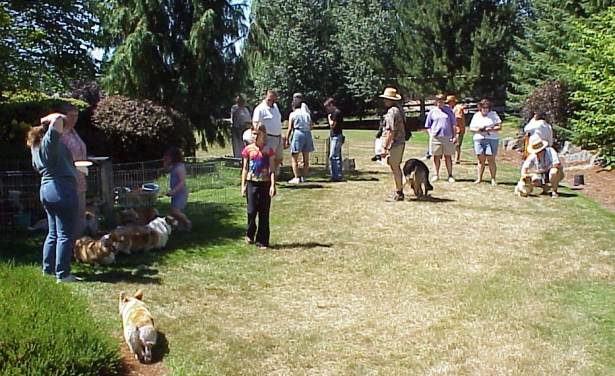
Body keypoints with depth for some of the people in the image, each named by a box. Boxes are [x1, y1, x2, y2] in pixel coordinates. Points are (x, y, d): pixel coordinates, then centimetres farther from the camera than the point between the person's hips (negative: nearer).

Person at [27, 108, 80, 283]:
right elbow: (58, 118, -29)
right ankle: (62, 274, -3)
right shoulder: (49, 140, -12)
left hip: (46, 189, 10)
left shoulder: (35, 145, 15)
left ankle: (47, 268, 25)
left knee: (53, 233, 19)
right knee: (65, 235, -5)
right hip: (62, 189, -10)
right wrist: (49, 118, -8)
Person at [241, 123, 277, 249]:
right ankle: (250, 234, 20)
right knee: (251, 211, -5)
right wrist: (243, 185, 2)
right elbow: (245, 169, 8)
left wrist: (272, 185, -10)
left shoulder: (268, 150, 0)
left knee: (264, 214, 2)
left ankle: (262, 241, 10)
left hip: (265, 183, 0)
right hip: (251, 183, 1)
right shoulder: (248, 149, 4)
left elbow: (272, 169, -1)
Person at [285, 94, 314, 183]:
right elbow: (311, 127, 12)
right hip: (307, 134, 5)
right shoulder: (307, 113, 12)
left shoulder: (293, 114, 0)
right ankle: (304, 177, 14)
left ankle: (297, 178, -6)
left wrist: (287, 140, 0)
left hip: (297, 133, -4)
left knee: (295, 158, 1)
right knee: (306, 158, 13)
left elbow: (290, 128, -5)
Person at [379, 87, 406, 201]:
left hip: (394, 144, -10)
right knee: (397, 167, 18)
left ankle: (398, 193, 3)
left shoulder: (391, 112, -18)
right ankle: (399, 191, 26)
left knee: (395, 168, -3)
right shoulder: (399, 110, 13)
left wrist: (385, 147, -22)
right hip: (400, 142, 10)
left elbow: (390, 132, -23)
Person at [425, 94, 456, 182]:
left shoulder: (449, 110, 9)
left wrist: (454, 136, 3)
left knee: (448, 157, 3)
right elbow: (428, 126, 12)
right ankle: (436, 175, 15)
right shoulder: (432, 112, 8)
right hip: (436, 137, 0)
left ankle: (450, 175, 8)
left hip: (448, 137, 0)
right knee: (436, 157, 5)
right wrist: (431, 135, -1)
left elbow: (453, 124, 10)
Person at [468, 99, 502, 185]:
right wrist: (477, 130, -8)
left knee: (491, 160, -6)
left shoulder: (493, 114, 7)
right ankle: (479, 178, 8)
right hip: (478, 139, 2)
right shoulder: (476, 116, 15)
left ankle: (493, 179, -3)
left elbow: (499, 126, 1)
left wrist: (490, 129, -14)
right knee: (481, 160, 2)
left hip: (491, 139, -2)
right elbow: (471, 128, 13)